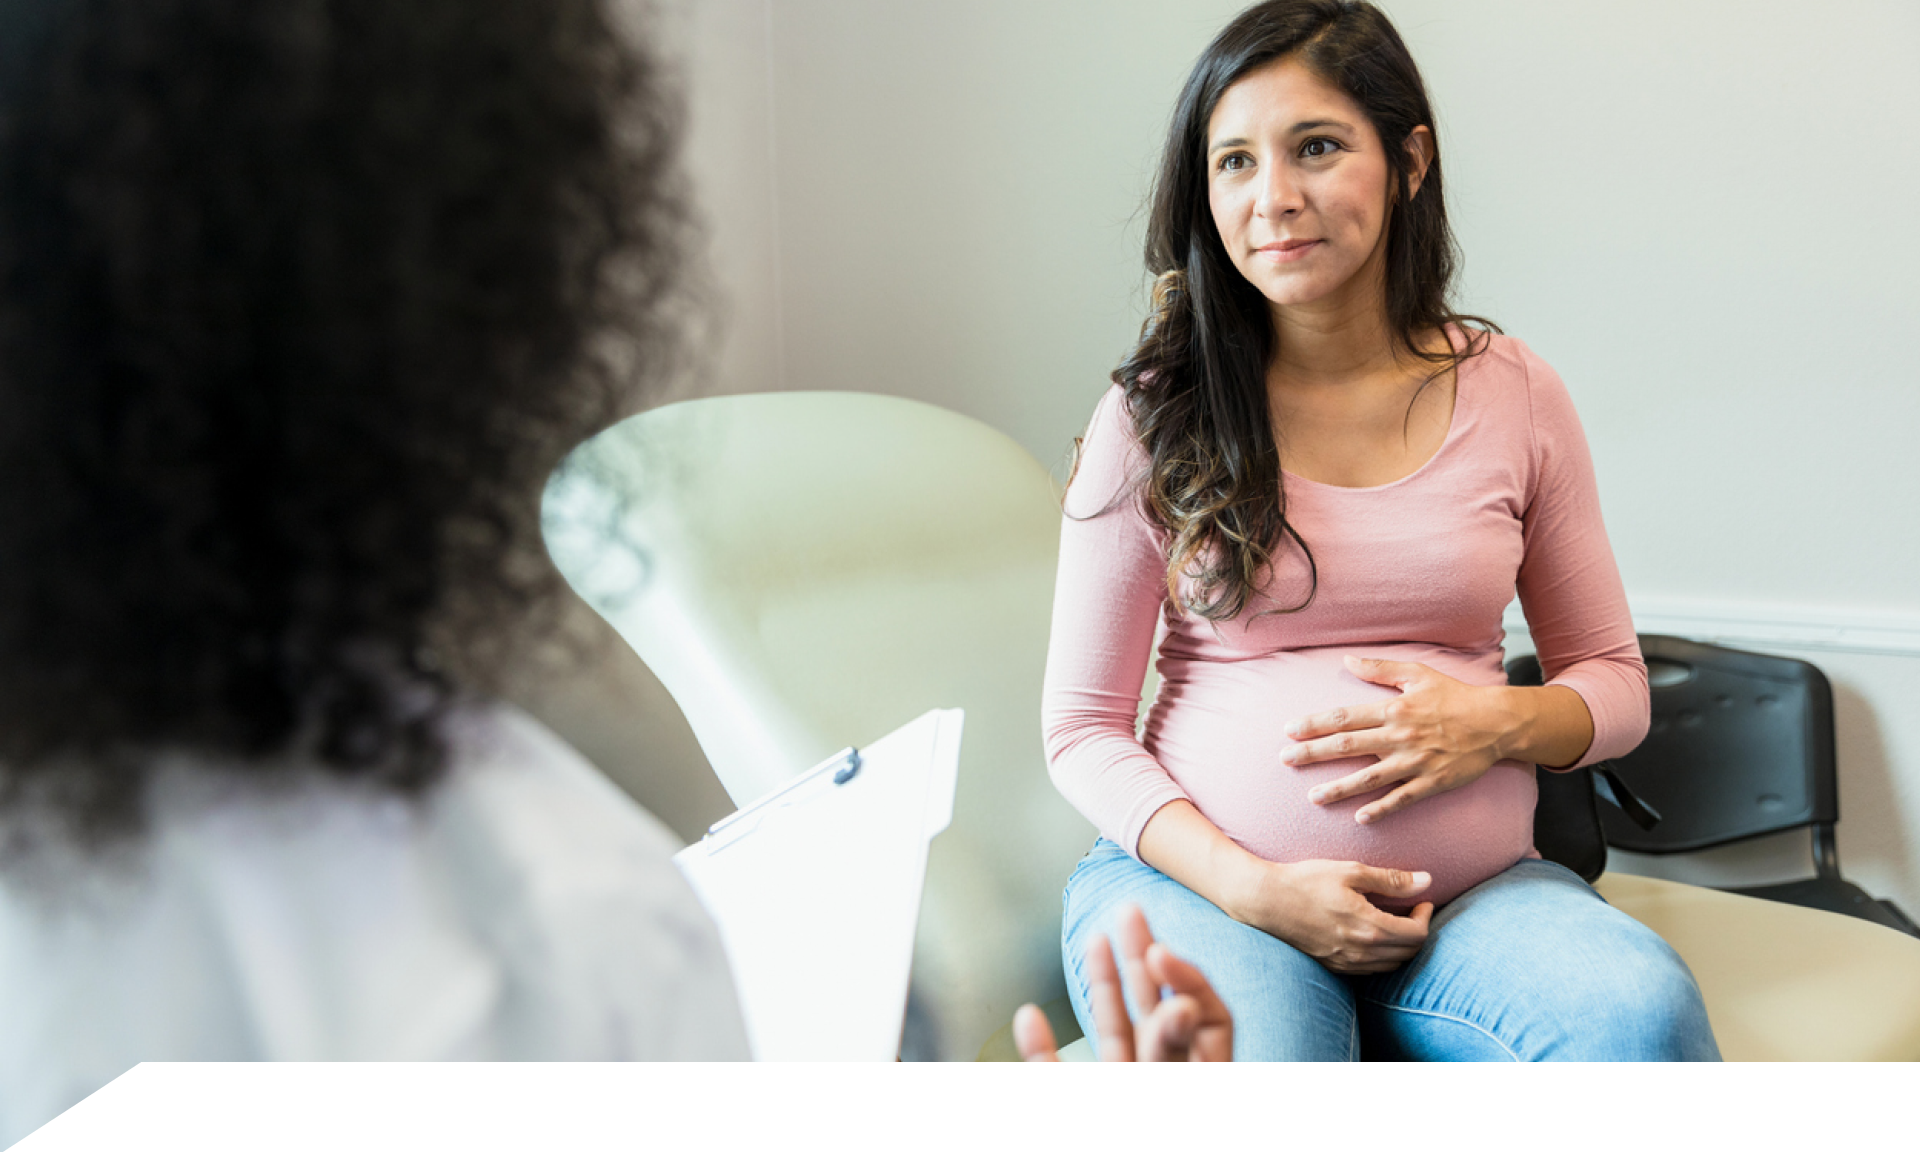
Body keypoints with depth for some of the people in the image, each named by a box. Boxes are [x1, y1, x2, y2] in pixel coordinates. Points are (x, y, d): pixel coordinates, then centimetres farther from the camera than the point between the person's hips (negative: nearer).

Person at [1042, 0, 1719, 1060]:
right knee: (1243, 1045, -36)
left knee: (1642, 1010, -28)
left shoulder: (1515, 396, 5)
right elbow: (1082, 727, 1)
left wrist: (1501, 721, -11)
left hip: (1472, 890, 3)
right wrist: (1251, 889, -14)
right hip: (1199, 879, -2)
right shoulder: (1155, 415, -1)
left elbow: (1614, 683, 13)